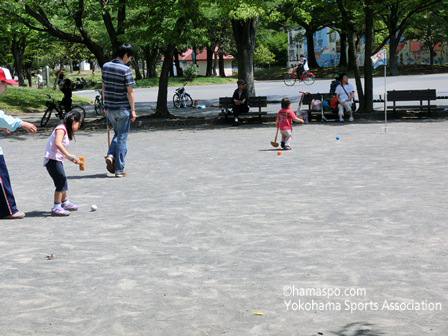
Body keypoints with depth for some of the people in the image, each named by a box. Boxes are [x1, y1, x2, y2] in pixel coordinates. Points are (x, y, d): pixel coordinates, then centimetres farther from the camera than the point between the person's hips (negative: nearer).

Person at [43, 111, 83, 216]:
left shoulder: (66, 131, 17)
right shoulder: (61, 129, -13)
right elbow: (57, 144, -29)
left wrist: (72, 159, 8)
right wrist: (69, 155, -31)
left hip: (58, 160, 11)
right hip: (52, 159, -11)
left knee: (63, 182, 23)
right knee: (61, 182, -13)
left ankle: (65, 203, 41)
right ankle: (56, 208, -10)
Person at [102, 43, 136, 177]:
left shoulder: (105, 66, 5)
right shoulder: (125, 69, -13)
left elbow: (104, 87, 12)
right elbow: (130, 92, -13)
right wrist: (133, 110, -6)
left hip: (109, 108, 6)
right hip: (122, 108, -6)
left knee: (117, 134, 24)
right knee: (122, 138, 3)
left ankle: (110, 156, 1)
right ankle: (119, 170, 6)